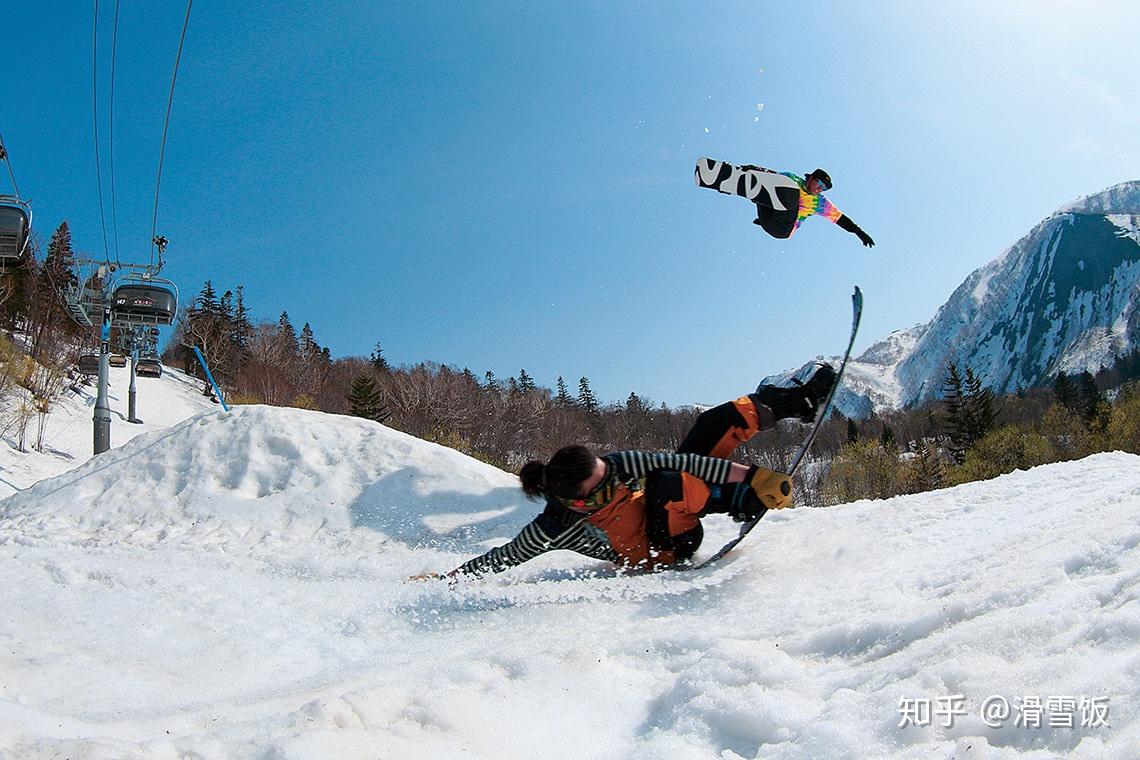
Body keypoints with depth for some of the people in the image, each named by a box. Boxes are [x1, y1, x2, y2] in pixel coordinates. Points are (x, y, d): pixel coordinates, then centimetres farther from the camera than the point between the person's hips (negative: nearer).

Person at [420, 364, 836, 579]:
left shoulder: (612, 465, -23)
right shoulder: (553, 530, -31)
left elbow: (679, 460, -23)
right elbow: (501, 558, -17)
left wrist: (753, 475, -28)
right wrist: (446, 579, -23)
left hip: (671, 513, 5)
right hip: (662, 551, -4)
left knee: (718, 422, -6)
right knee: (668, 485, -39)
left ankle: (798, 401, 12)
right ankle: (742, 502, -16)